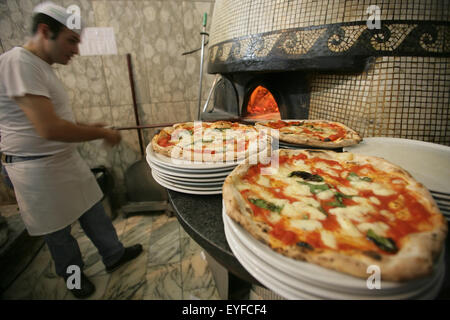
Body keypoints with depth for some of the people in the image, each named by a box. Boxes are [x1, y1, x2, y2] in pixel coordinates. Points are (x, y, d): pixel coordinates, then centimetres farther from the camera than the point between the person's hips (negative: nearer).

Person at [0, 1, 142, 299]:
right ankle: (73, 276, 35)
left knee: (93, 210, 17)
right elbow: (49, 129, -30)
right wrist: (102, 134, -19)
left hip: (66, 159, 9)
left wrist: (87, 127, 8)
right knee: (58, 229, 11)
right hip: (39, 169, -9)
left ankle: (114, 255, 36)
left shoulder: (42, 67, 10)